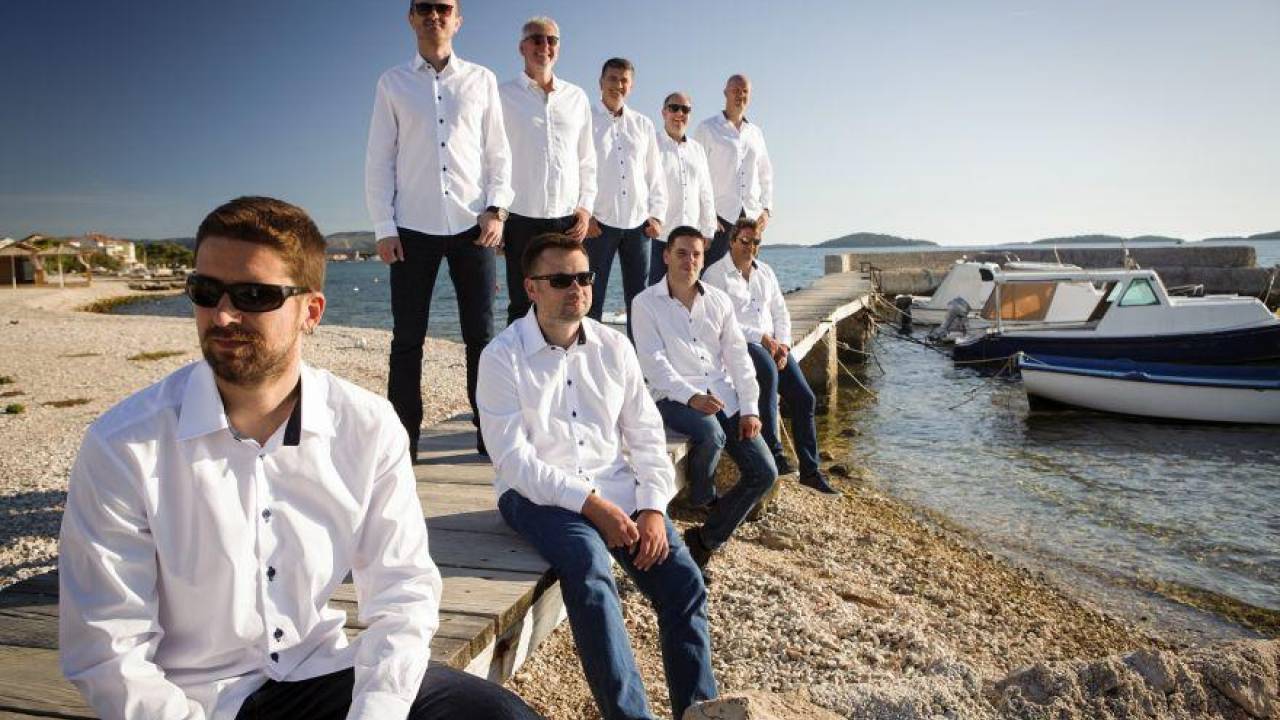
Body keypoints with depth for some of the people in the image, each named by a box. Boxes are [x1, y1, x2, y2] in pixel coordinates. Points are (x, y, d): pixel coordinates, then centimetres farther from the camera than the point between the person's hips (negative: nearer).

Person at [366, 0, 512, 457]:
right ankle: (404, 437, 9)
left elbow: (498, 152, 9)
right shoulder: (393, 83, 10)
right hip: (413, 227, 0)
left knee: (481, 334, 3)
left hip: (472, 225, 0)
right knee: (407, 338, 2)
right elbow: (379, 159, 6)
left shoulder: (482, 80, 11)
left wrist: (496, 209, -4)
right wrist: (383, 226, -2)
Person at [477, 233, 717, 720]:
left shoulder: (614, 346, 7)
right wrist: (591, 502, -20)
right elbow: (514, 461, -13)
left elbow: (646, 436, 6)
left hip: (616, 485, 4)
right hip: (539, 494, -4)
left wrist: (653, 507, -9)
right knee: (589, 569, -32)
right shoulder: (502, 356, -6)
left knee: (684, 582, -12)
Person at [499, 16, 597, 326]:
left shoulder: (577, 97, 13)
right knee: (522, 307, 0)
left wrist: (585, 208, 4)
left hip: (569, 220, 3)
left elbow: (587, 161, 15)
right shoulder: (503, 96, 4)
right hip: (523, 219, -2)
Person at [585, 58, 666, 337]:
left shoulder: (644, 125, 15)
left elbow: (655, 173, 16)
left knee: (639, 297, 5)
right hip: (599, 222, -3)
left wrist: (656, 214, 6)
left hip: (638, 222, 4)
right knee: (592, 296, -2)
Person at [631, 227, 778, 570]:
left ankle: (706, 539, 9)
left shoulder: (719, 301, 10)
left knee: (764, 472, -6)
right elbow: (653, 362, -11)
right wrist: (691, 396, -25)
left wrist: (749, 408, -2)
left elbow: (737, 356, 8)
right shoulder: (646, 303, -3)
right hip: (674, 397, -5)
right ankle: (702, 497, -1)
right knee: (711, 433, -37)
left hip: (723, 394, 5)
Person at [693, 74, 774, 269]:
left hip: (751, 216, 5)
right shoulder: (707, 128, 3)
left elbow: (766, 174, 22)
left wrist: (766, 209, 9)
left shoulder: (755, 132, 18)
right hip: (719, 215, -5)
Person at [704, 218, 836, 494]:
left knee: (804, 397, -9)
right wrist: (760, 337, -16)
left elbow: (780, 312, 17)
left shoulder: (765, 271, 19)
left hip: (771, 344, 7)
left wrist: (783, 344, -1)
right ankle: (773, 453, -29)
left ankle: (810, 469, 2)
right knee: (768, 371, -37)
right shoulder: (716, 274, -2)